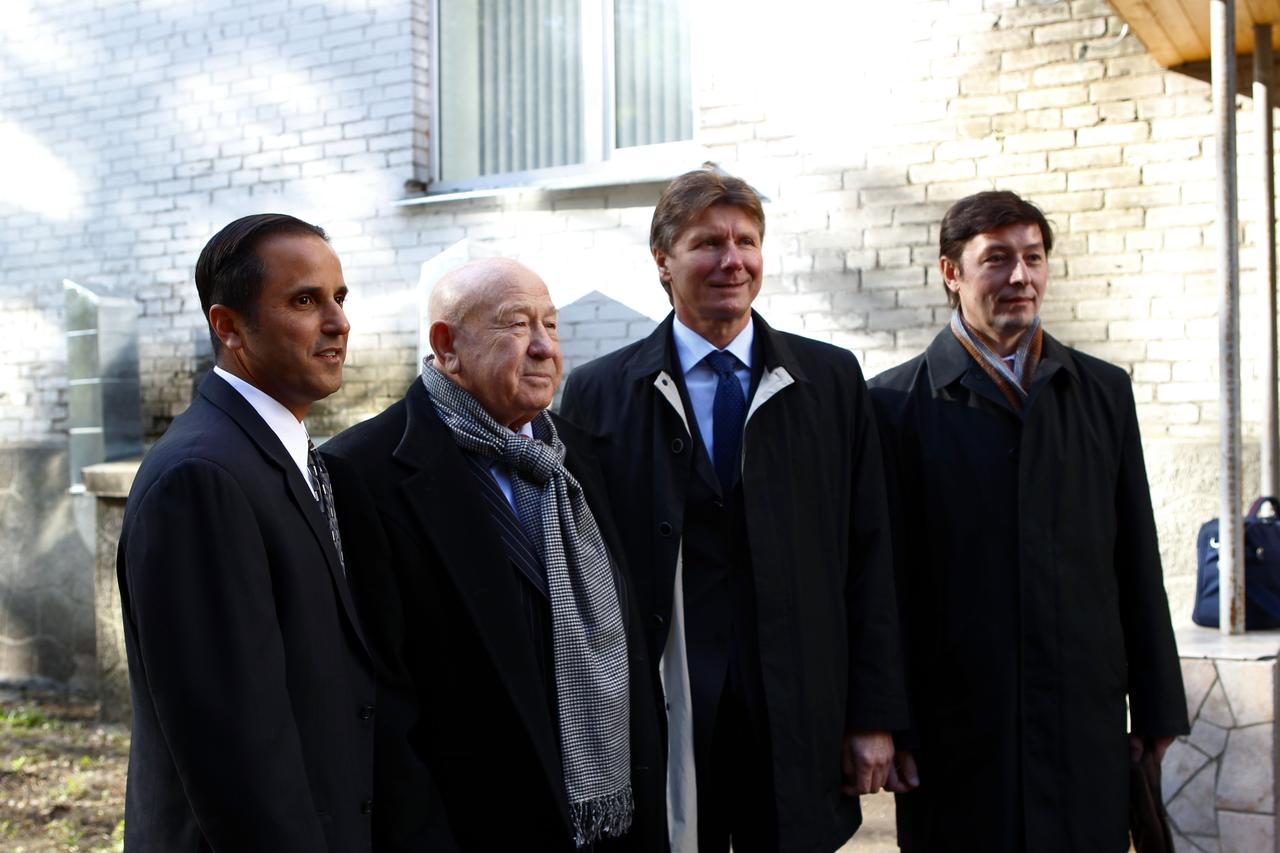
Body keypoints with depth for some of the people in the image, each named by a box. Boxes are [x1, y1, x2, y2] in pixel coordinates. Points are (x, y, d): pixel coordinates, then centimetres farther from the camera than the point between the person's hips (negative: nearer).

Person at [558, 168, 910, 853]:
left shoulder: (833, 380, 5)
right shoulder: (597, 393, 1)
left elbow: (868, 556, 4)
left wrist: (874, 716, 1)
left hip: (800, 717, 1)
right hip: (654, 717, -1)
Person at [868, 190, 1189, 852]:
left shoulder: (1104, 392, 8)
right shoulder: (896, 404, -3)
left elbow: (1137, 564, 9)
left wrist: (1157, 708, 9)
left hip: (1088, 723, 3)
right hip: (957, 735, -3)